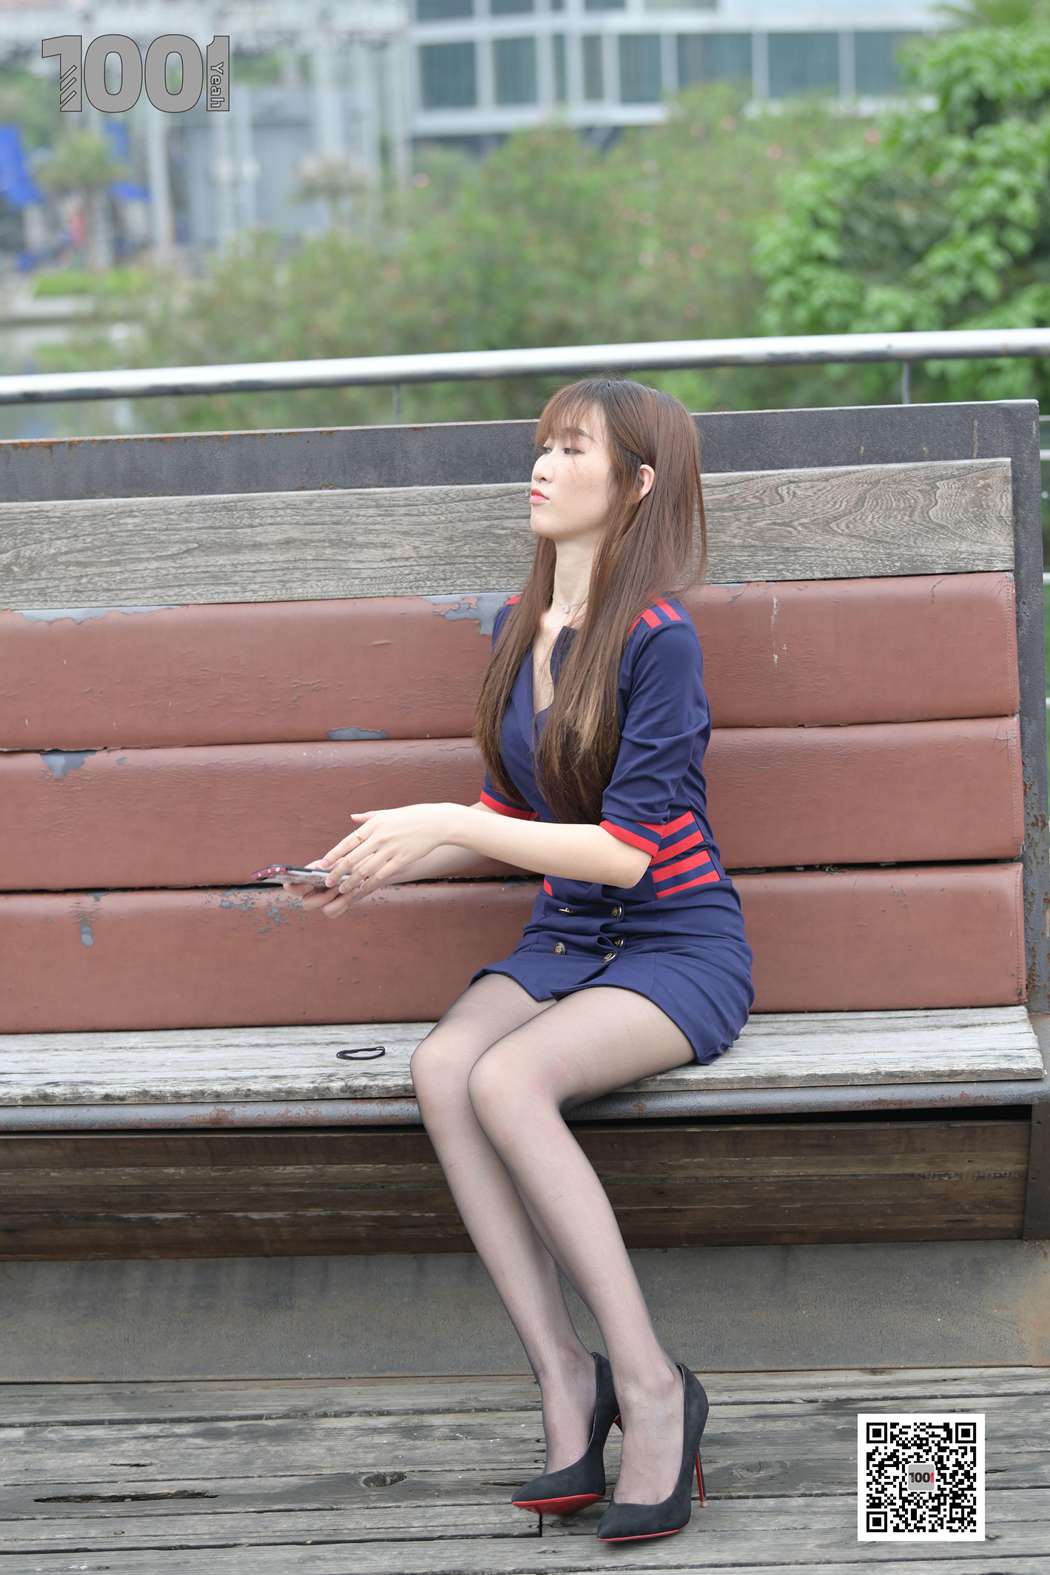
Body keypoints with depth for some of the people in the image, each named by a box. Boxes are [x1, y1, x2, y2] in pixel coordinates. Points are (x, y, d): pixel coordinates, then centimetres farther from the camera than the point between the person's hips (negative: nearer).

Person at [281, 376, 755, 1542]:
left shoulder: (658, 637, -13)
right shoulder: (516, 628, 10)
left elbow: (627, 850, -18)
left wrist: (448, 824, -18)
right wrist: (386, 866, 4)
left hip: (678, 947, -6)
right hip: (563, 942, 6)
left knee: (507, 1078, -32)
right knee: (440, 1065, -25)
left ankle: (648, 1383, -19)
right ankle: (563, 1376, -18)